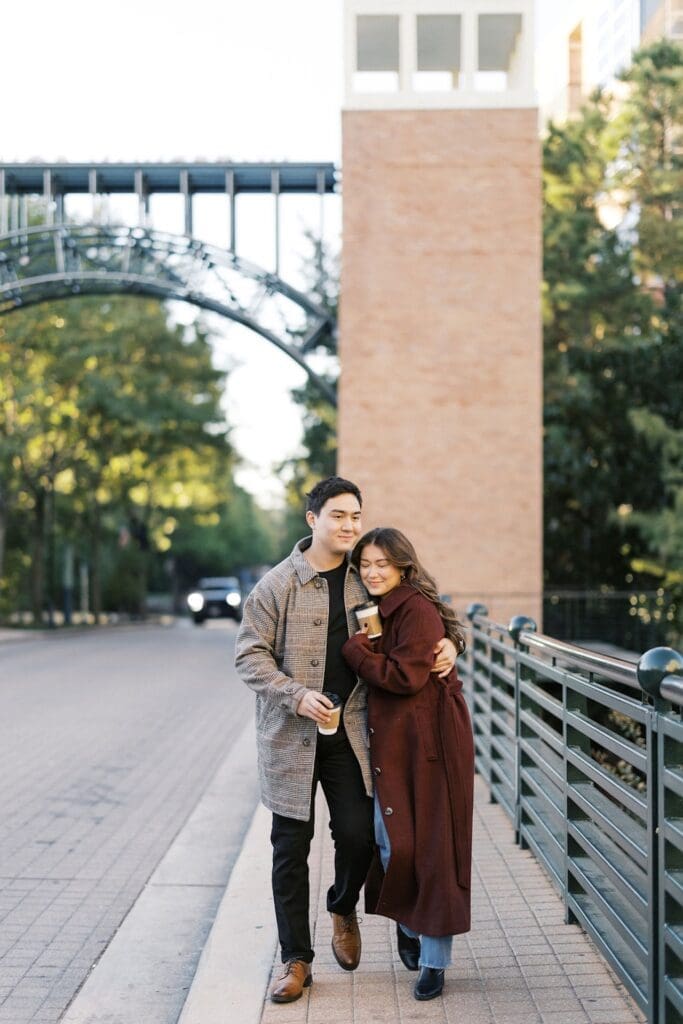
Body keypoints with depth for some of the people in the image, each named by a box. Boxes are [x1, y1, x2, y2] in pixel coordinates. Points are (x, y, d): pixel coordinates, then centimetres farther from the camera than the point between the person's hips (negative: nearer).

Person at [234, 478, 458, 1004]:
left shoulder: (366, 580, 4)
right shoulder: (279, 584, -6)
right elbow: (250, 654, -5)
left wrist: (447, 642, -3)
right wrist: (296, 695, -18)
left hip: (349, 732, 2)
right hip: (292, 733, -2)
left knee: (359, 834, -2)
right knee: (291, 846, 5)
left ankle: (343, 908, 32)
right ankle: (296, 959, 18)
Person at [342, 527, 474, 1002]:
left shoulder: (418, 610, -12)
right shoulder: (379, 612, 15)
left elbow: (405, 676, -20)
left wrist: (355, 649, -11)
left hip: (430, 743, -7)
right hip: (391, 743, 7)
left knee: (432, 846, -1)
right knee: (393, 842, 3)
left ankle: (434, 960, 8)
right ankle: (409, 924, 29)